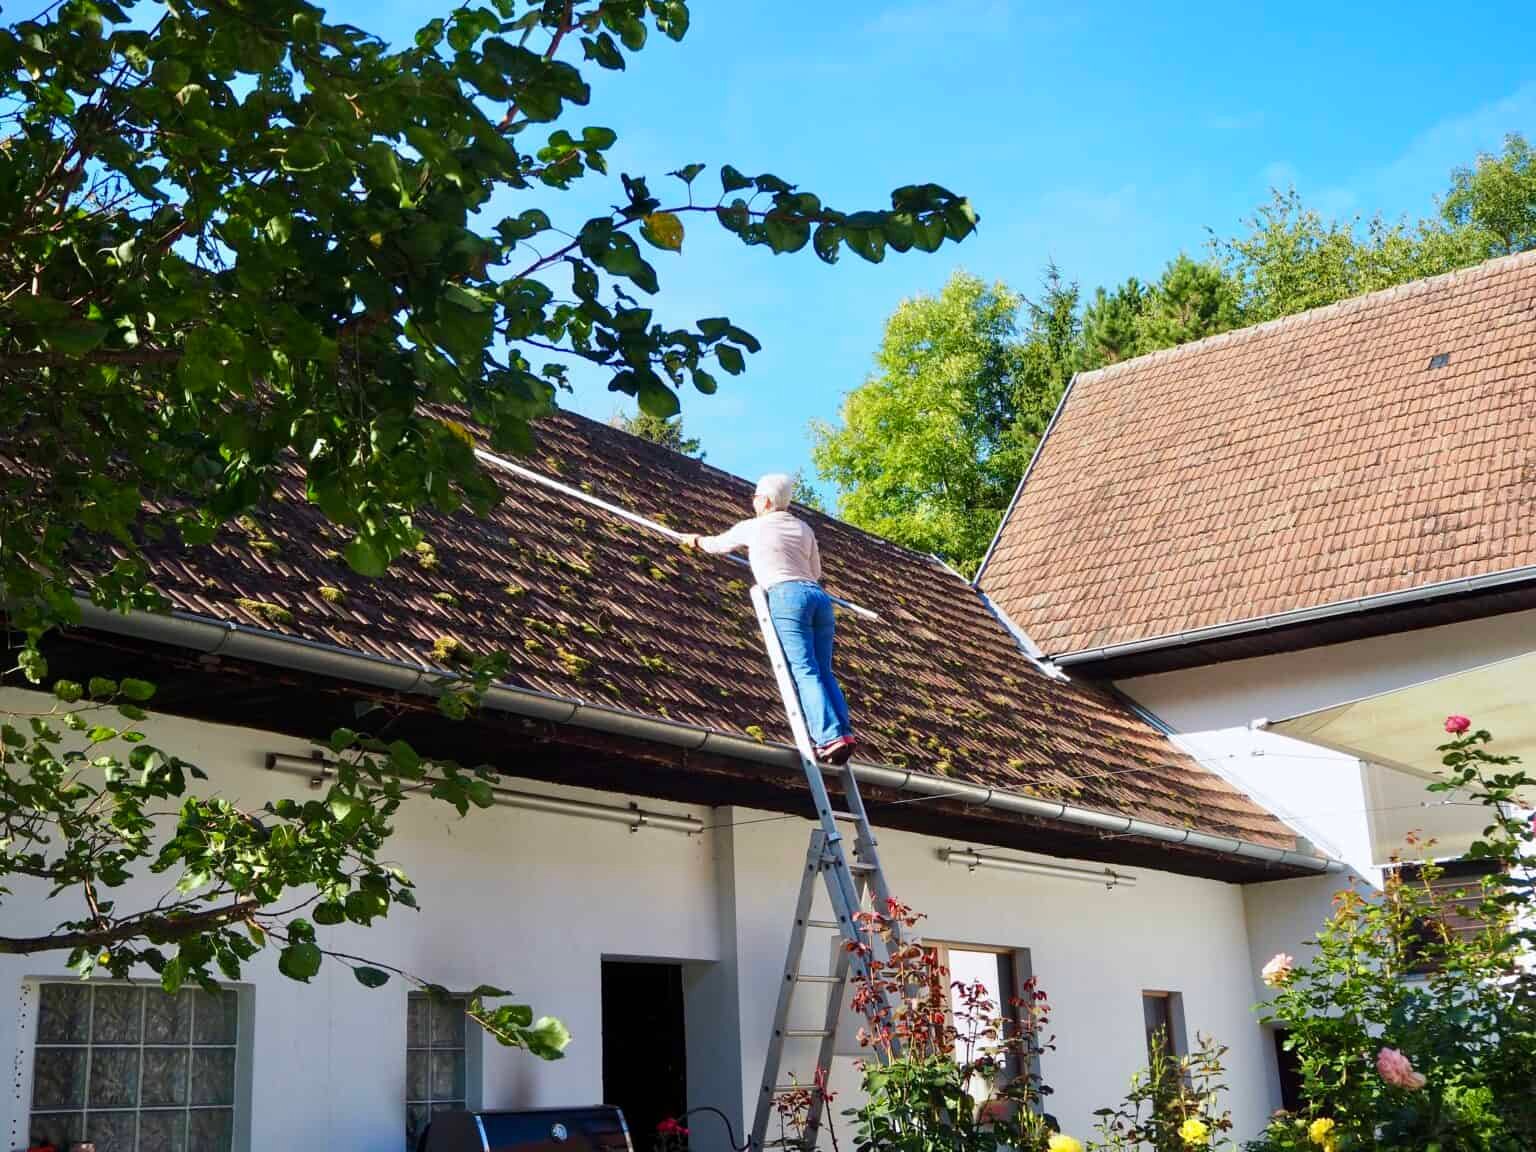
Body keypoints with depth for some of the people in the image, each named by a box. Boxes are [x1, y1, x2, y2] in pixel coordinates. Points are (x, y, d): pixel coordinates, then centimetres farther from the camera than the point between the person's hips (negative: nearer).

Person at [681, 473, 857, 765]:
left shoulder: (752, 527, 13)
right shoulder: (803, 528, 23)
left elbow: (718, 544, 31)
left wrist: (697, 539, 52)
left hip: (786, 596, -5)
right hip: (818, 596, 5)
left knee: (805, 671, -14)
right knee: (822, 671, 5)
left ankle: (831, 737, -27)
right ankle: (844, 731, -12)